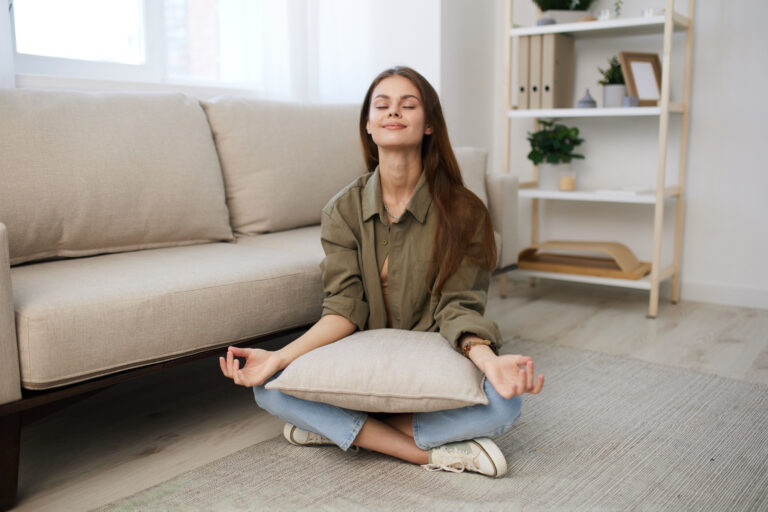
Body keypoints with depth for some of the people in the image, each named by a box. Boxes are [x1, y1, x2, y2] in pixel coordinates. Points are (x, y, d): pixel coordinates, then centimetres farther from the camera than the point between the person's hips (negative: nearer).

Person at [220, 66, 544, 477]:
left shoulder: (462, 211, -7)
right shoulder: (343, 210, -1)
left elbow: (457, 308, -11)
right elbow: (345, 308, -8)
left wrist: (490, 361, -34)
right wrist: (280, 357, -24)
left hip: (431, 369, -1)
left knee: (503, 404, -32)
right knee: (269, 386, -24)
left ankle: (339, 428, -19)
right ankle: (430, 452, -23)